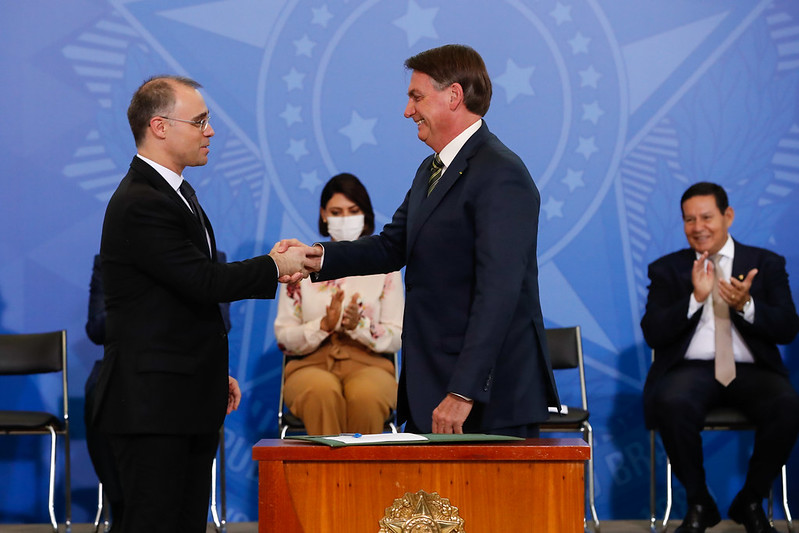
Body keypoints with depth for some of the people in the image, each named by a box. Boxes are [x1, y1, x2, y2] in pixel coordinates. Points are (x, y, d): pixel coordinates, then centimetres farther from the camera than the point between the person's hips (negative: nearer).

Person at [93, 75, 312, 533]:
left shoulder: (178, 193, 16)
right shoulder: (140, 204, -17)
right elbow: (204, 282, -23)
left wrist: (217, 374, 23)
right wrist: (275, 267, -10)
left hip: (190, 400, 10)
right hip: (152, 406, -10)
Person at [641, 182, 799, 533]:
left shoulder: (766, 264, 13)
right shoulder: (667, 269, 13)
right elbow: (652, 333, 0)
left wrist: (746, 306, -16)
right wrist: (696, 298, -14)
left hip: (750, 369, 1)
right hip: (691, 369, 0)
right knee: (672, 404, -36)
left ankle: (750, 502, -8)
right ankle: (699, 503, -12)